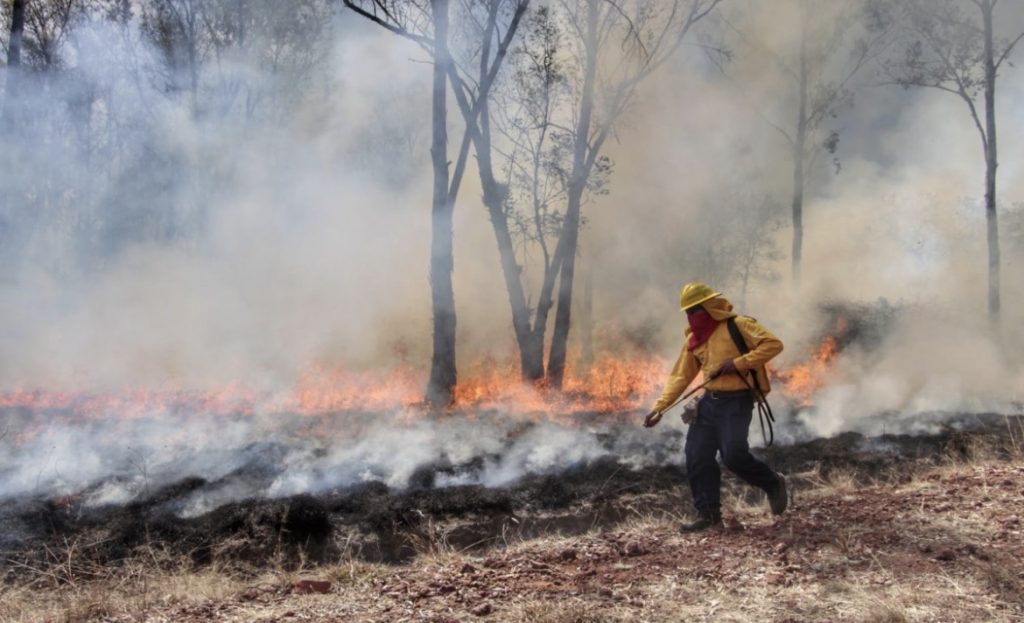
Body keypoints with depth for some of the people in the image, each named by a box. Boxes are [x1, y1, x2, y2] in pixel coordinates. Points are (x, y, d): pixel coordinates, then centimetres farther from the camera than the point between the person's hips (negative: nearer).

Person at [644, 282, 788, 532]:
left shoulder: (737, 325, -8)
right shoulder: (693, 339, 12)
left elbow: (774, 343, -14)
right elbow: (681, 376, 13)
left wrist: (740, 363, -19)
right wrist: (660, 407, 5)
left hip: (736, 401, -7)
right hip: (708, 401, 7)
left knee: (734, 455, -17)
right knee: (697, 458, 1)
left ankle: (773, 484, 11)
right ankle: (708, 513, 13)